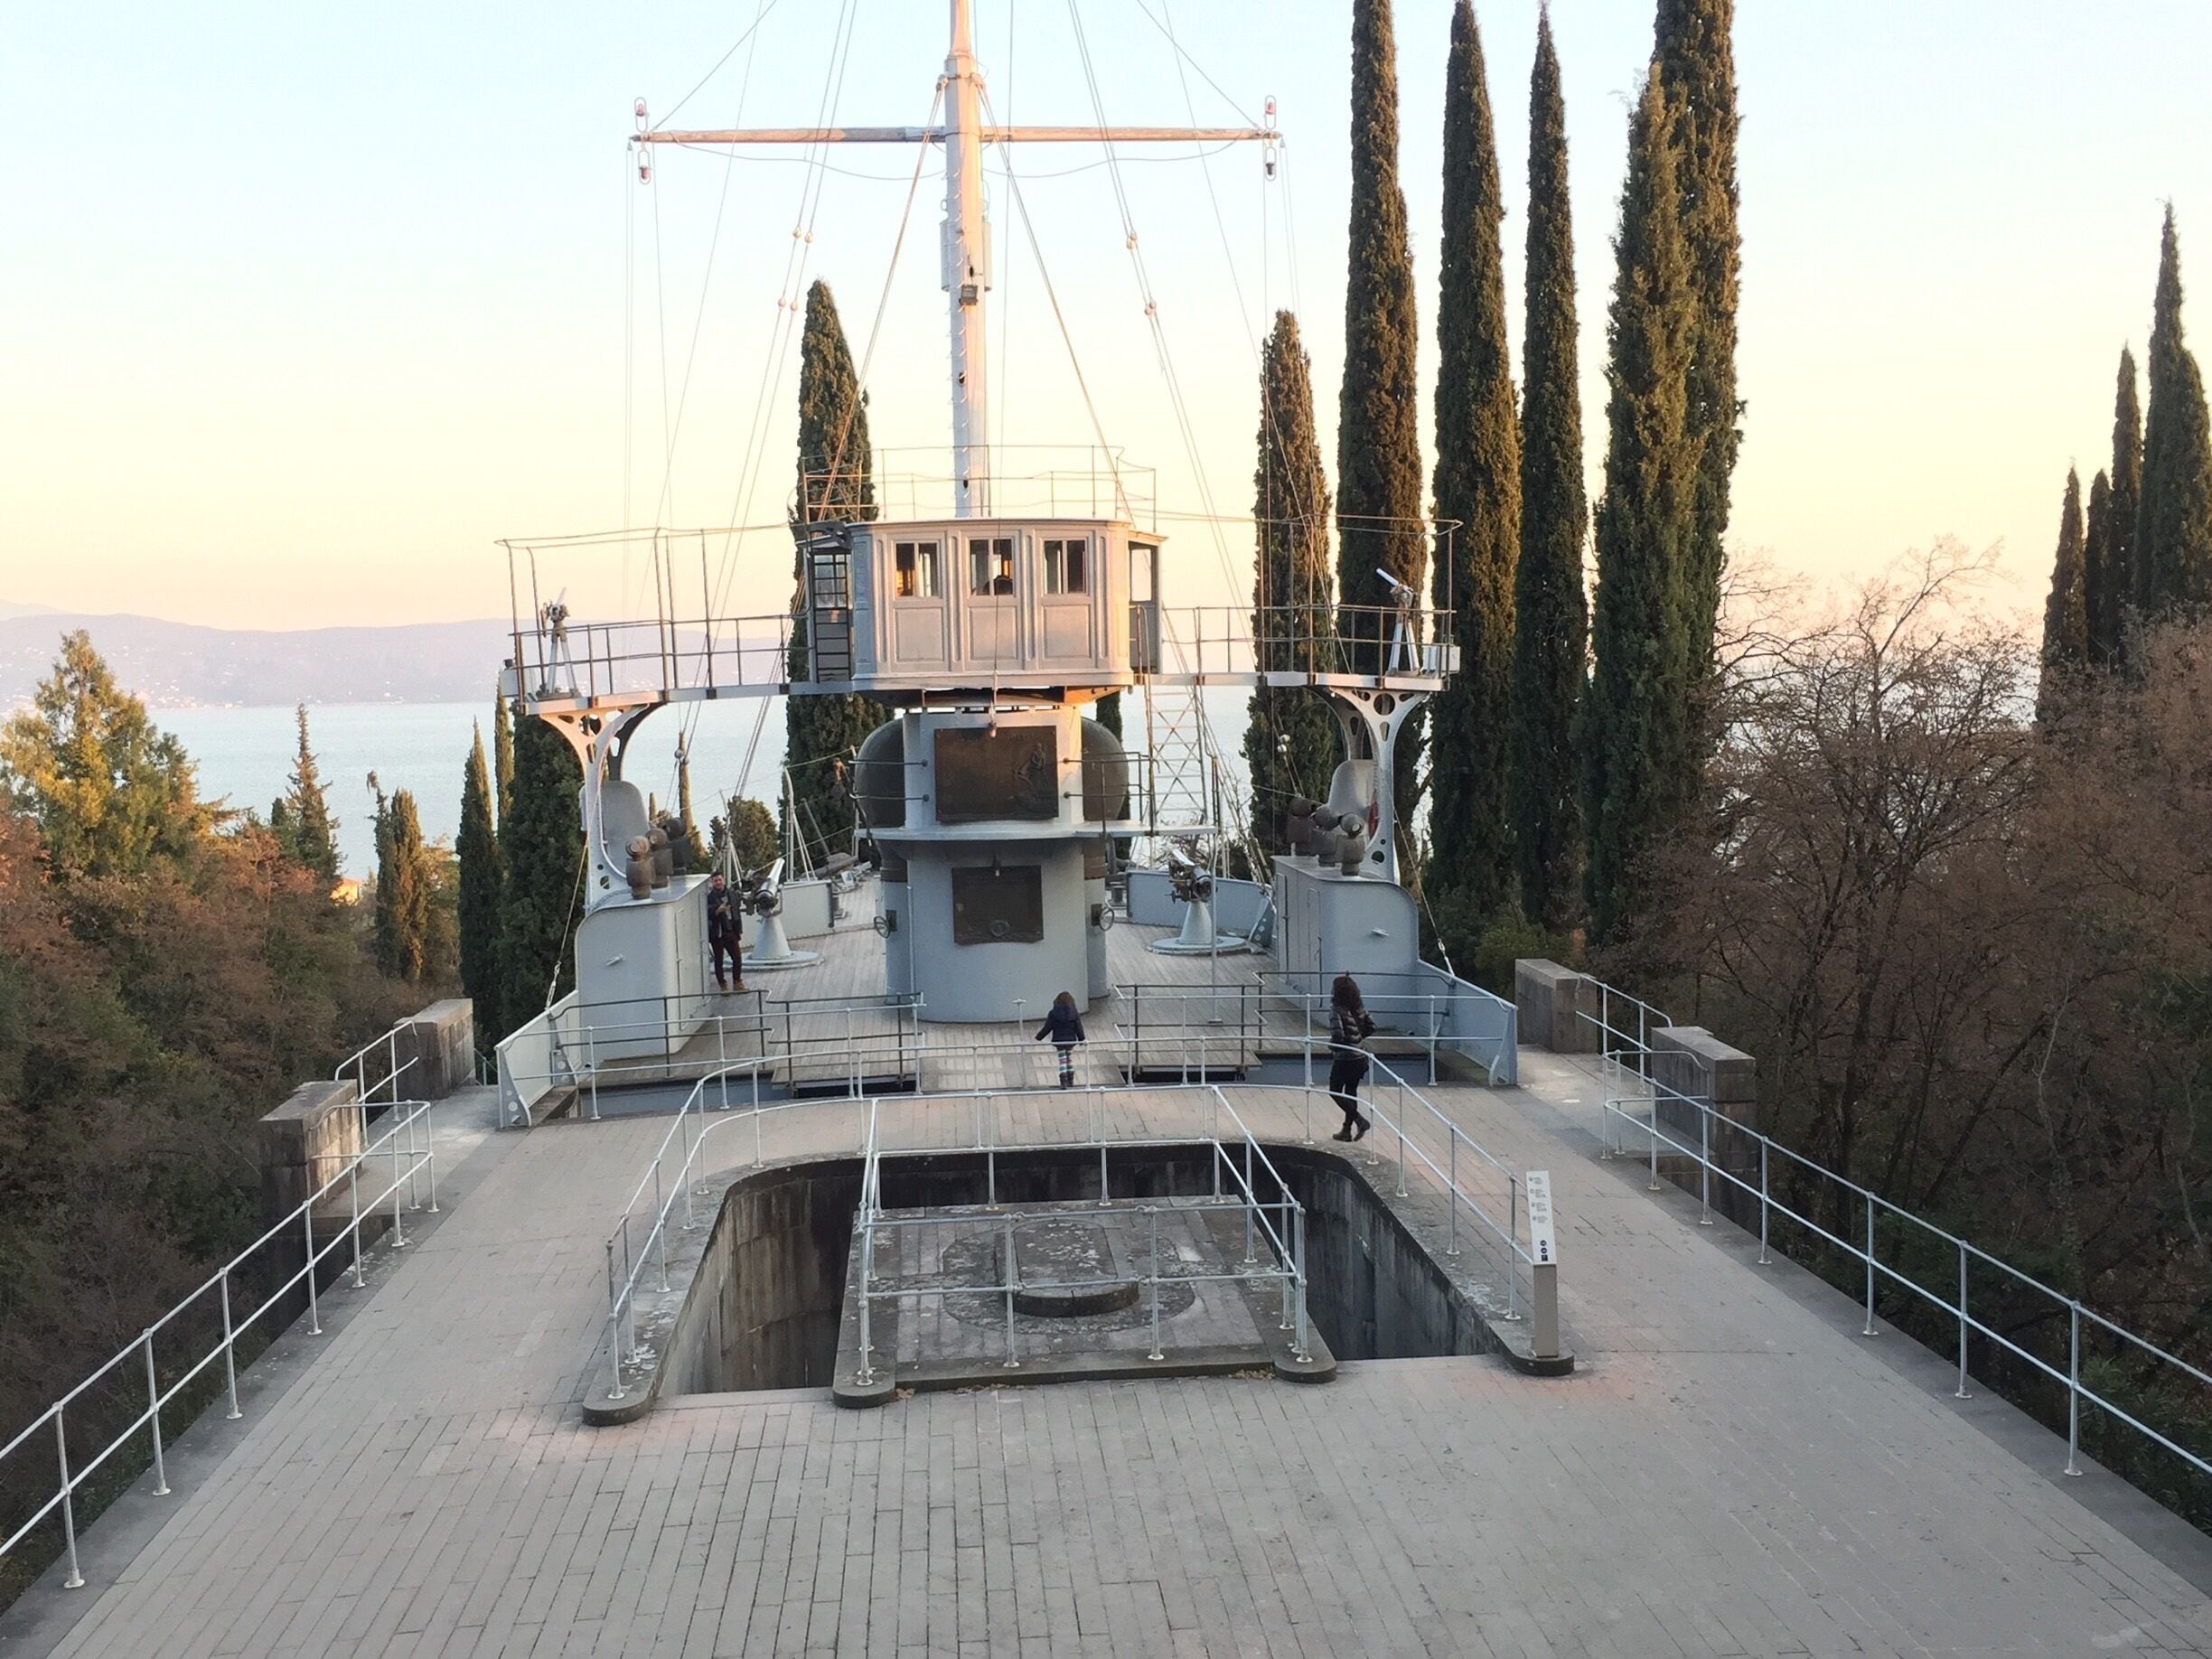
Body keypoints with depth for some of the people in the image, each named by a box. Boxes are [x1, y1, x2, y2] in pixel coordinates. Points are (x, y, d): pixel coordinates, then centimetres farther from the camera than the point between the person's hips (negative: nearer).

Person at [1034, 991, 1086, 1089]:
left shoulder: (1053, 1013, -10)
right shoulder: (1074, 1013, -6)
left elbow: (1047, 1028, -7)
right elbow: (1078, 1028, -2)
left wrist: (1039, 1037, 6)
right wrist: (1082, 1039, 11)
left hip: (1059, 1041, -2)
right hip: (1071, 1040, 2)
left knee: (1063, 1061, 4)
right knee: (1070, 1060, 18)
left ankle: (1064, 1082, -5)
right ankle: (1071, 1081, 24)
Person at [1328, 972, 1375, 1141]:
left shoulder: (1337, 1009, -18)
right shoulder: (1360, 1008, 3)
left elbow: (1338, 1035, -25)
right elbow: (1371, 1028, 10)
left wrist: (1331, 1047, -5)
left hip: (1344, 1058, -7)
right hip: (1360, 1056, 7)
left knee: (1335, 1091, 9)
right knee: (1351, 1092, 17)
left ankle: (1360, 1121, -4)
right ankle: (1347, 1130, 23)